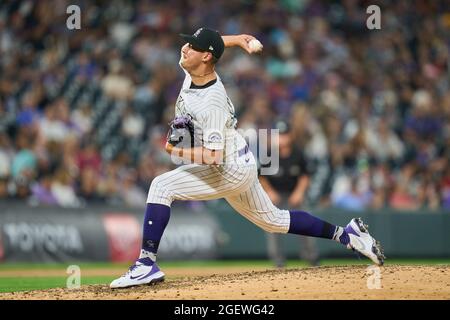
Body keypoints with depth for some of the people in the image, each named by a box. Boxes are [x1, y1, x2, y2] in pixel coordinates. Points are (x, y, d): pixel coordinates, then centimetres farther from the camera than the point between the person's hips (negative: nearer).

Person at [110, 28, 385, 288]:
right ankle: (345, 234, 28)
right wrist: (233, 39, 8)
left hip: (231, 172, -10)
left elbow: (213, 157, -31)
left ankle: (147, 264, -22)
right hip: (243, 168, 10)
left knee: (162, 186, -19)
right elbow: (213, 44, 19)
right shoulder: (193, 70, -5)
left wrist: (176, 151, -23)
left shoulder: (212, 103, -28)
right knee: (273, 220, 23)